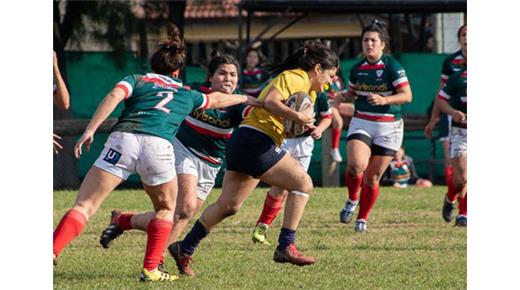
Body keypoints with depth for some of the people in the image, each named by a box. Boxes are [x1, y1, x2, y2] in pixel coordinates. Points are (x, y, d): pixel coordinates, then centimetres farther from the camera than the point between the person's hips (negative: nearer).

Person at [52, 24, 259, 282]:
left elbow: (114, 96, 3)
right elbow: (217, 99, 50)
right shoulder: (187, 94, 31)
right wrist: (247, 99, 68)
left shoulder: (136, 80, 24)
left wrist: (90, 130, -5)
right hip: (158, 145, 1)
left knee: (84, 206, -5)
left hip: (122, 138, -1)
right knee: (166, 208, 26)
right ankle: (151, 269, 17)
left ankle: (50, 253, -25)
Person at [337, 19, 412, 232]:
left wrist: (384, 100, -31)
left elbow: (407, 95, -16)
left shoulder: (392, 67, -9)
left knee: (372, 177, 1)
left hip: (388, 127, -2)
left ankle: (362, 219, 18)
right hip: (361, 123, 2)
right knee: (356, 164, -24)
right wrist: (344, 97, 0)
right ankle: (352, 200, 4)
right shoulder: (357, 69, 6)